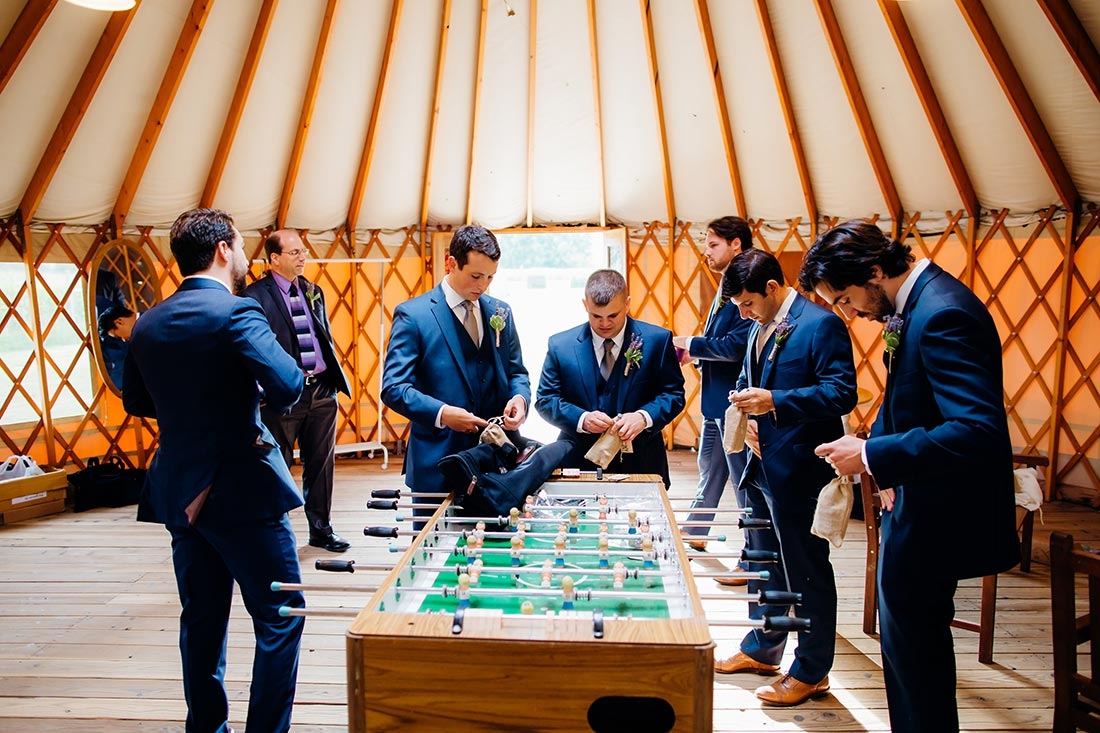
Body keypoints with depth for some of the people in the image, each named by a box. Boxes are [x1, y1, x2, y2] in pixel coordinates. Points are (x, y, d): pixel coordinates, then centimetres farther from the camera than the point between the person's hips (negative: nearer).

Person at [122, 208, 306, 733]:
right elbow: (287, 384, -26)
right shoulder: (235, 312, -15)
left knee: (202, 619, 18)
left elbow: (136, 401, 16)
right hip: (241, 488, -7)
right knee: (281, 617, 4)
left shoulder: (148, 324, 7)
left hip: (179, 491, 8)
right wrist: (260, 394, -6)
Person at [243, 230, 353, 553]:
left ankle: (321, 529, 25)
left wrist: (335, 378, 12)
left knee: (321, 463, 13)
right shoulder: (256, 295, -8)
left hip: (321, 391, 6)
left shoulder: (313, 291, 13)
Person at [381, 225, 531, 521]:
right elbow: (393, 388, -11)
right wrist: (441, 413, -25)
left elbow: (516, 372, 16)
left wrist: (520, 397, -7)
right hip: (437, 463, -4)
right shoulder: (412, 315, -6)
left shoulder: (500, 312, 9)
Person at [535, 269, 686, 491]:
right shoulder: (560, 345, 0)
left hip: (640, 464, 0)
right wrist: (581, 419, -17)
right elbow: (545, 400, 1)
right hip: (578, 464, 0)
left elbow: (674, 394, -1)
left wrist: (644, 417, -21)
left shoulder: (657, 340, -2)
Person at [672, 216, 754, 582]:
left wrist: (690, 343, -15)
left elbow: (735, 346, -26)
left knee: (743, 480, 1)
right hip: (715, 400, 11)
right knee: (709, 471, 24)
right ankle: (694, 535, 41)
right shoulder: (727, 288, 14)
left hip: (734, 401, -10)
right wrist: (693, 353, 2)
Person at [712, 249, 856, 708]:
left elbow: (842, 393, -21)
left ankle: (811, 673, 21)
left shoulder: (821, 325, -15)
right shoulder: (760, 328, 11)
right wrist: (748, 415, 1)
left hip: (799, 471, -9)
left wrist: (774, 402, -29)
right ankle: (761, 650, 39)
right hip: (762, 464, 9)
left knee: (807, 573, 5)